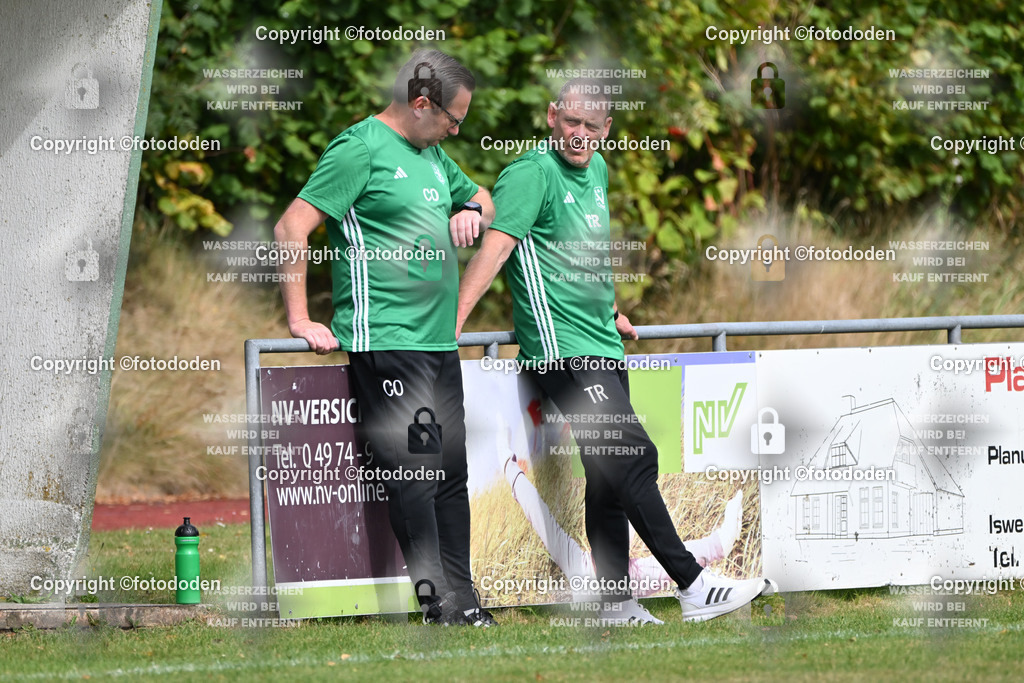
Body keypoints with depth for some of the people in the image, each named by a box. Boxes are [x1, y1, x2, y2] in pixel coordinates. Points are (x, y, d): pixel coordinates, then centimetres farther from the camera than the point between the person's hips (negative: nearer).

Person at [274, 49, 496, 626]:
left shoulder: (431, 154, 19)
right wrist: (300, 320, -14)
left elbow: (482, 198, 38)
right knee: (414, 466, -11)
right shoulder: (360, 150, -7)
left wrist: (473, 212, 12)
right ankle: (436, 600, -12)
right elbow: (291, 230, -12)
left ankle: (462, 598, 11)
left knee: (452, 470, 7)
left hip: (440, 340, 9)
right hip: (385, 341, -9)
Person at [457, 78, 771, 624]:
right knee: (633, 458, -13)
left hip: (602, 347, 9)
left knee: (609, 477, 8)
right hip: (561, 348, -9)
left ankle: (616, 602, 12)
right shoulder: (533, 173, -11)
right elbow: (494, 247, -20)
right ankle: (693, 588, -13)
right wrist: (452, 325, -25)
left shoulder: (596, 170, 15)